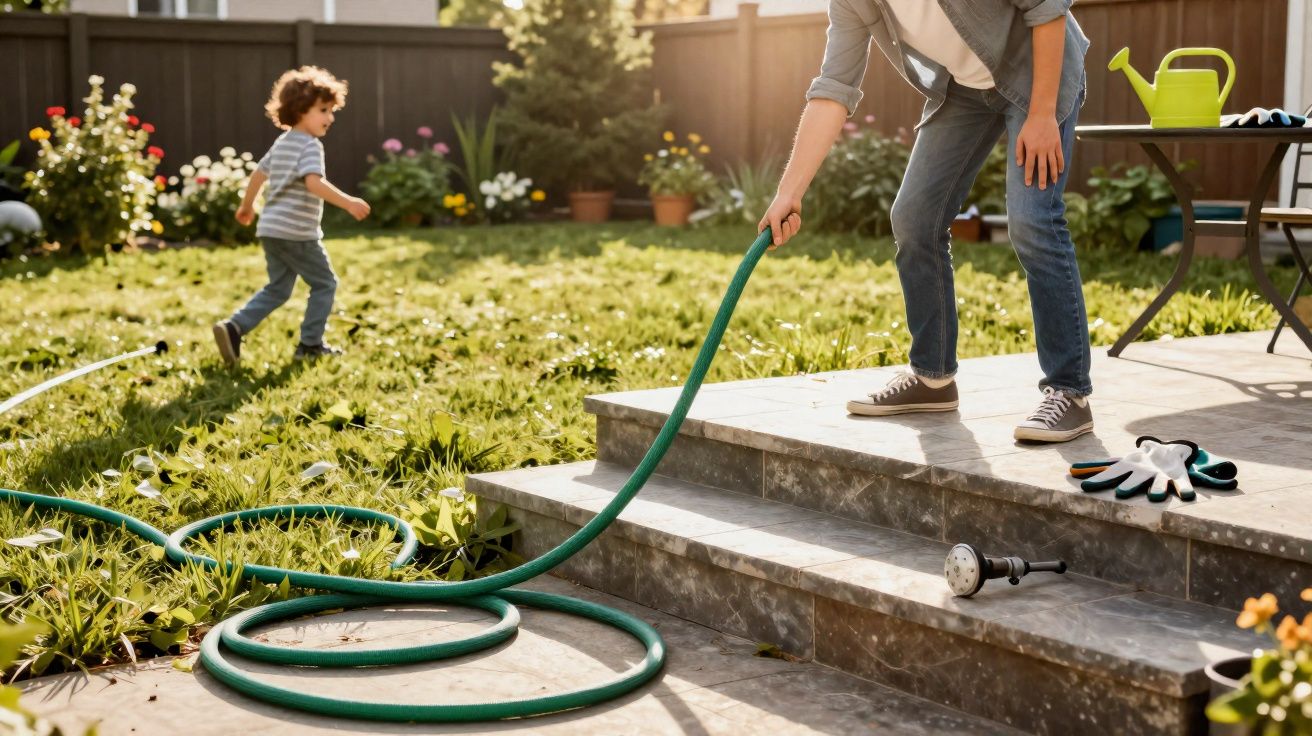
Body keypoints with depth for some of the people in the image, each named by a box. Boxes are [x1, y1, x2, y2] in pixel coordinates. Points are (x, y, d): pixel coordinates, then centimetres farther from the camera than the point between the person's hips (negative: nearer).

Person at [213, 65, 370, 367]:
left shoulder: (281, 143, 17)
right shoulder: (310, 145, -13)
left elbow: (259, 174, 29)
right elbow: (314, 182, -29)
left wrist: (246, 206, 42)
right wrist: (347, 202, -33)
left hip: (271, 229, 9)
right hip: (297, 232, -9)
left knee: (277, 289, 17)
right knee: (325, 283, 7)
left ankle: (234, 327, 2)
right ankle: (310, 344, 9)